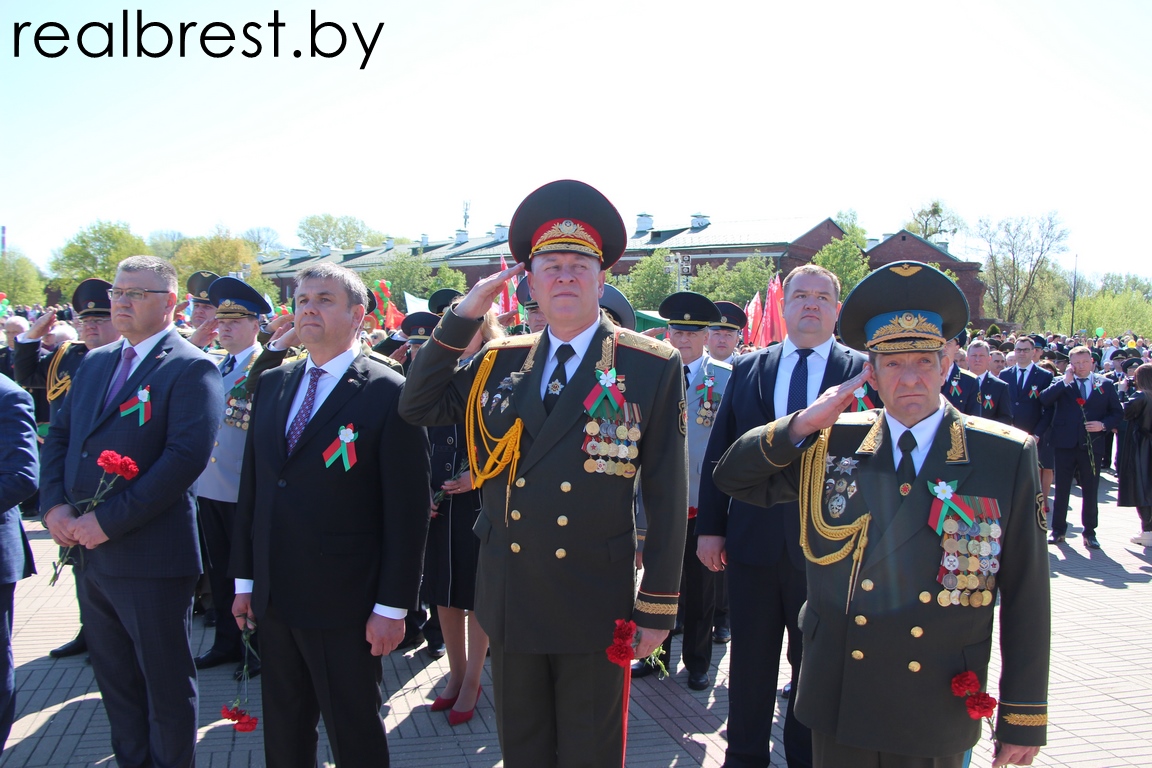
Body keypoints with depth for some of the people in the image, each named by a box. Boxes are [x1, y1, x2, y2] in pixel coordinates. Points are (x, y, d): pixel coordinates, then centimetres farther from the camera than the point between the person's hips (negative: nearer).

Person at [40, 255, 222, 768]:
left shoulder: (191, 369, -12)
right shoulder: (95, 362, 13)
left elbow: (186, 456, -21)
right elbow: (60, 435, 13)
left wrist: (108, 522, -21)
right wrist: (54, 504, -4)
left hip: (150, 555, -7)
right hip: (88, 551, 7)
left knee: (167, 683, 7)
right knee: (114, 677, 20)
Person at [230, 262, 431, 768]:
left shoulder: (391, 393, -12)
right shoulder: (271, 384, 9)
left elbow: (407, 509, -13)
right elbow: (252, 485, 12)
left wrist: (393, 605, -13)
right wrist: (244, 578, 12)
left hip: (344, 605, -6)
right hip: (274, 599, 6)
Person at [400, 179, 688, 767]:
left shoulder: (652, 367, -7)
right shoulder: (499, 362, 6)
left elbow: (666, 494, -6)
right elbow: (417, 407, 6)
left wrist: (657, 607, -6)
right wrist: (463, 317, -3)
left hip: (596, 606, -3)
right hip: (510, 602, 4)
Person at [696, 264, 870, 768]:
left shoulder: (863, 373, -2)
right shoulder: (747, 369, 6)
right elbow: (719, 453, 6)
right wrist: (710, 528, 2)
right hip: (753, 541, 2)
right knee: (750, 661, 14)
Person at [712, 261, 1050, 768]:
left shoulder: (1006, 456, -5)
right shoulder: (830, 444, 0)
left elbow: (1025, 597, -2)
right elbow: (732, 477, 3)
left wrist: (1023, 717, -1)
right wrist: (801, 424, -12)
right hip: (838, 703, 2)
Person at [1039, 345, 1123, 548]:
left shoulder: (1105, 384, 7)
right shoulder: (1061, 383, 4)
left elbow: (1118, 413, 9)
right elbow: (1044, 399, -14)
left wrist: (1104, 425, -9)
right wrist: (1065, 380, -14)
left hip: (1091, 445, 1)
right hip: (1066, 444, 0)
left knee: (1090, 491, 6)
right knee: (1061, 489, 6)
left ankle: (1090, 533, 17)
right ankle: (1058, 530, 15)